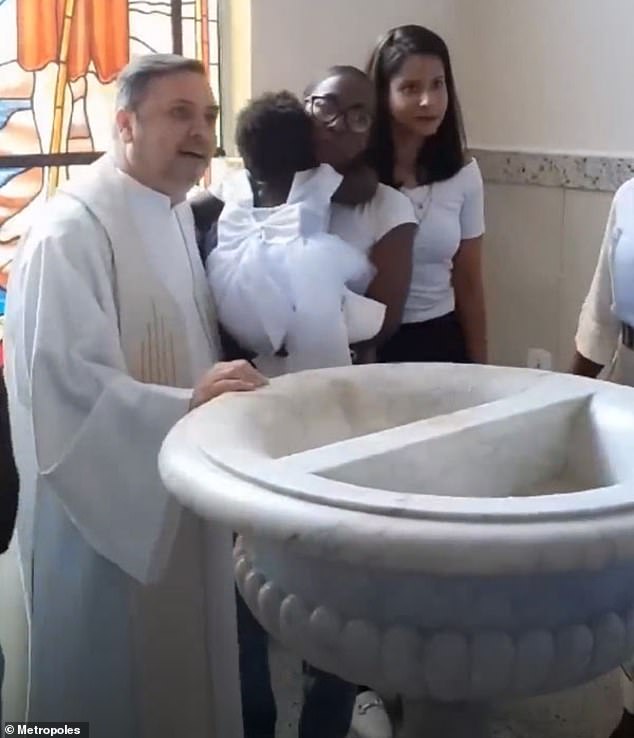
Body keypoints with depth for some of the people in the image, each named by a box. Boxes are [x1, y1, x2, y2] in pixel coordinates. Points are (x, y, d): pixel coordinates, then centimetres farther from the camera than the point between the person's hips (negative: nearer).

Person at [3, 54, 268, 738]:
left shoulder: (176, 214, 9)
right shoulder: (71, 230, -19)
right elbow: (61, 381, -26)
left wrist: (219, 392, 5)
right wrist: (185, 405, -32)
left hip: (180, 495, 8)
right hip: (108, 507, -8)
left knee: (183, 667, 21)